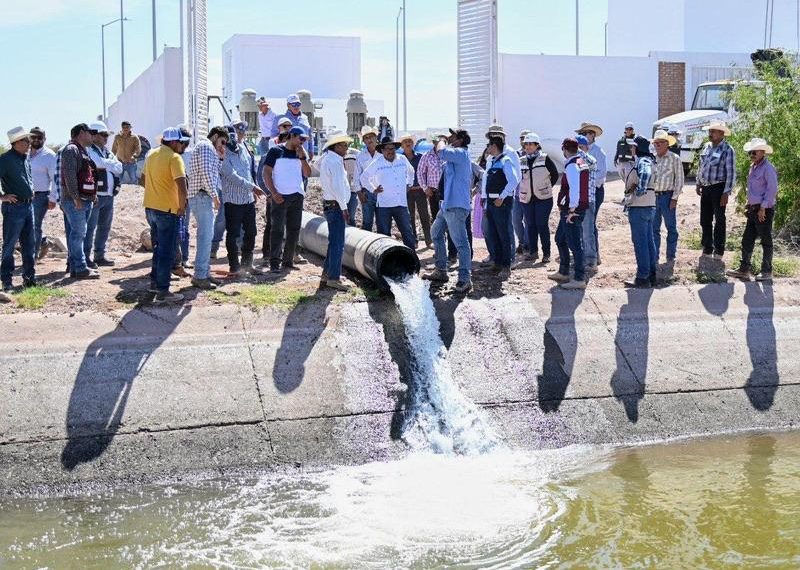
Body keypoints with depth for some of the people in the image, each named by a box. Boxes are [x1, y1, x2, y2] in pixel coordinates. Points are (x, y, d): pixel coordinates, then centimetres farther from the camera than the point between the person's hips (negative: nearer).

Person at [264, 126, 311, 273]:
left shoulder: (301, 153, 14)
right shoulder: (276, 151, -1)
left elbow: (307, 174, 8)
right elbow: (266, 173, -5)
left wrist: (302, 158, -5)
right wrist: (274, 193, -13)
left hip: (297, 196, 6)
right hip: (280, 196, -6)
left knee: (294, 230, 8)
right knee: (277, 229, -7)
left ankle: (288, 261, 17)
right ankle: (274, 262, -6)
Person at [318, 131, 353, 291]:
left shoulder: (327, 159, 17)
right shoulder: (334, 161, -15)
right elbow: (337, 185, -20)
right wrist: (344, 207, -17)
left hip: (330, 204, 11)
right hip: (335, 206, -11)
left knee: (334, 242, 16)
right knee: (338, 243, -8)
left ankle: (326, 275, 21)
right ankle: (333, 278, -7)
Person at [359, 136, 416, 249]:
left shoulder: (402, 160, 6)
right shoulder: (377, 163, -2)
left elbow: (411, 172, 28)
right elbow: (364, 177, 12)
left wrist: (408, 184, 20)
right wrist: (373, 189, 7)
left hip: (401, 203, 2)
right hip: (383, 205, -2)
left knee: (407, 232, 2)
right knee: (384, 234, 3)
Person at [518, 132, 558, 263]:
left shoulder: (545, 158, -4)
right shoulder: (522, 161, 6)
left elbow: (555, 174, 4)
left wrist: (547, 187, 4)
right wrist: (524, 190, 10)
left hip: (543, 198, -4)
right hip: (527, 198, 4)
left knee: (542, 225, -4)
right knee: (530, 225, 6)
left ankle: (546, 253, 2)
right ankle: (533, 251, 15)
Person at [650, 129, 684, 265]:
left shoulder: (674, 158, -1)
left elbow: (679, 180, -3)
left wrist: (674, 198, -9)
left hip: (667, 196, -4)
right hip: (653, 196, 4)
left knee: (671, 227, 3)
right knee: (653, 228, 7)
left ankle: (671, 257, 10)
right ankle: (654, 257, 13)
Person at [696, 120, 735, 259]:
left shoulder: (727, 150, -10)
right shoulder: (706, 147, 11)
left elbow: (731, 173, -12)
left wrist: (726, 193, -16)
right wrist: (698, 184, 16)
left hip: (718, 189, -7)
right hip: (705, 188, 7)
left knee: (719, 220, 0)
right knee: (705, 220, 12)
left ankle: (718, 251, 6)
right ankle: (707, 250, 23)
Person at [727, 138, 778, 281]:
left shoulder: (768, 168, -15)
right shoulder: (753, 167, 13)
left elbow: (772, 189, -18)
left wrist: (763, 208, -19)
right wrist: (749, 204, 16)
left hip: (764, 210, -9)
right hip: (753, 209, 9)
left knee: (766, 241, 2)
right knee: (747, 240, 10)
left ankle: (766, 272, 11)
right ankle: (744, 269, 17)